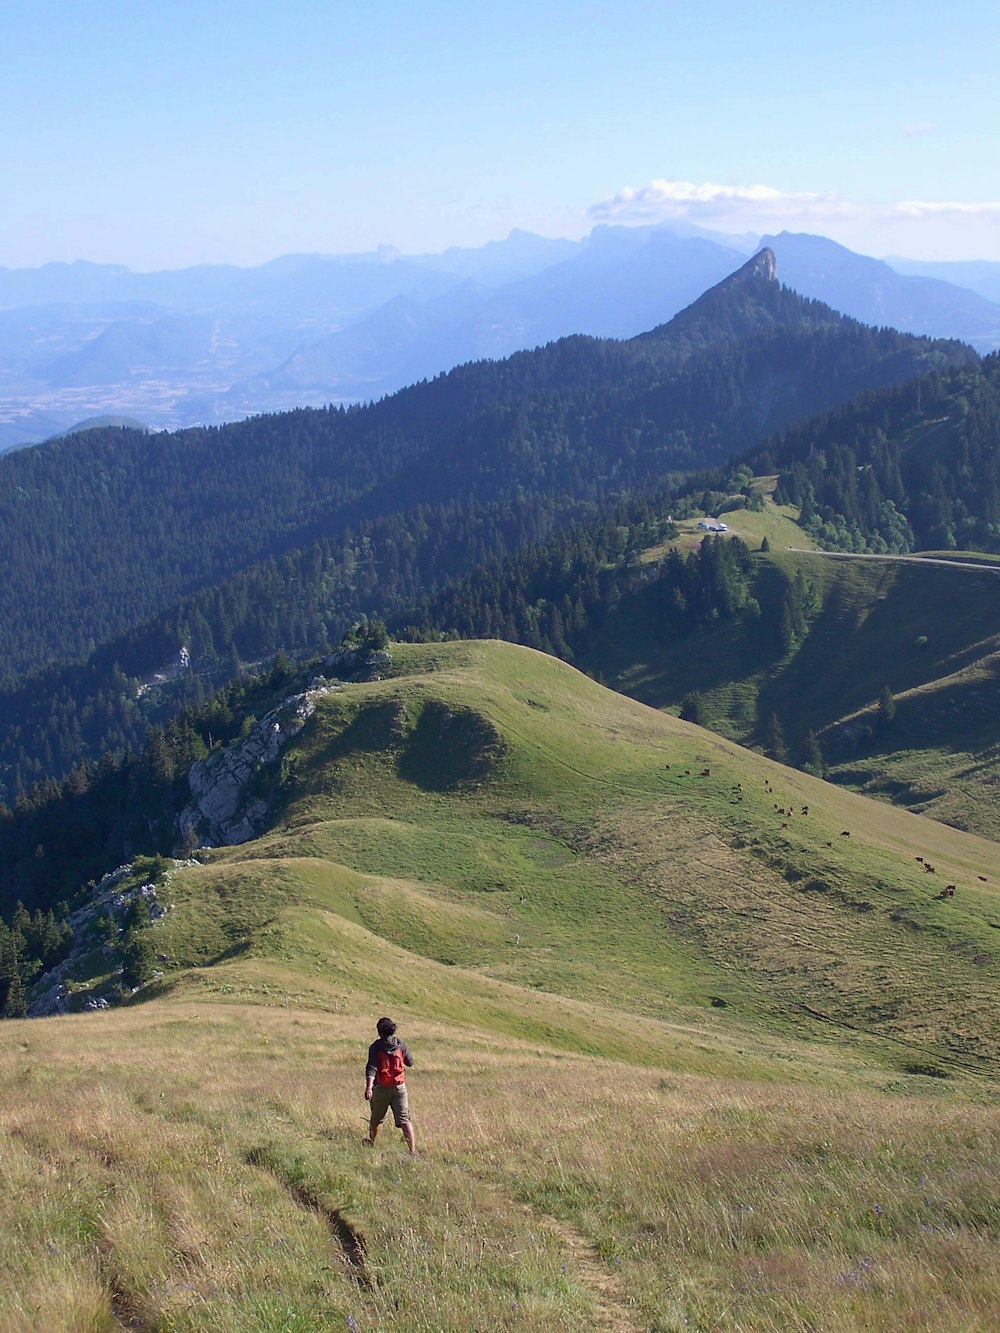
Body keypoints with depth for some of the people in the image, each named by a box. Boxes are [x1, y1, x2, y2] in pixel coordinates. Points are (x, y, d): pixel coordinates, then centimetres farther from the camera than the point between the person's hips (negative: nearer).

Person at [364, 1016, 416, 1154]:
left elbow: (371, 1068, -18)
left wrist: (369, 1087, -28)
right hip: (399, 1087, 1)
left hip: (381, 1088, -1)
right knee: (404, 1119, -5)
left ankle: (371, 1144, 39)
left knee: (375, 1119, 20)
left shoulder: (376, 1046, -7)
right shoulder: (400, 1045, 1)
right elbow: (410, 1063, 12)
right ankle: (413, 1149, -18)